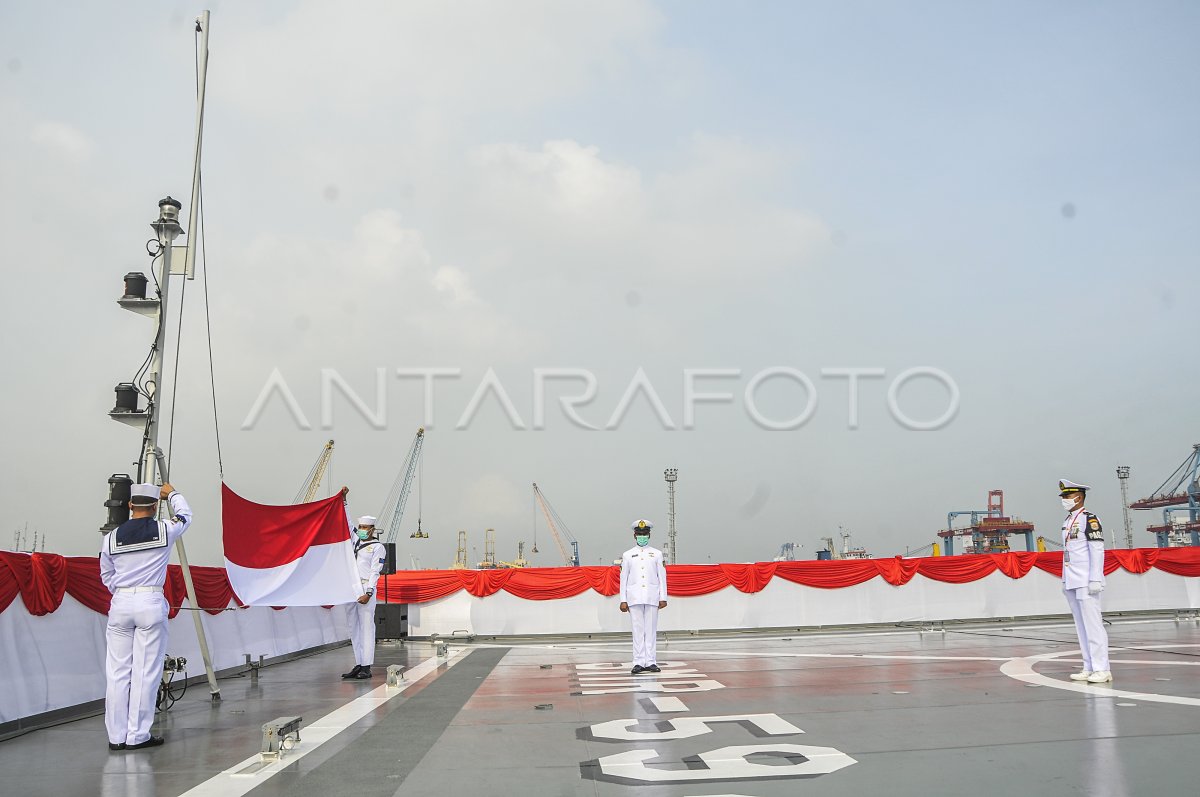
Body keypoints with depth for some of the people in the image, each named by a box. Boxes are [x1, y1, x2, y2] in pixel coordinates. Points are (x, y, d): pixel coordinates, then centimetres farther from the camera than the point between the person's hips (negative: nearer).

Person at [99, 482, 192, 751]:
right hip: (151, 603, -3)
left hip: (120, 604, 3)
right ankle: (137, 736, 6)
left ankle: (116, 736, 14)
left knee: (118, 672, 8)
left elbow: (106, 577, 13)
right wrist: (172, 493, 35)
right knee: (145, 673, 2)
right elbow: (185, 516, 19)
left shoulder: (111, 537, 3)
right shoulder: (164, 530, -3)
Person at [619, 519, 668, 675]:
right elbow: (623, 578, 7)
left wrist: (663, 598, 0)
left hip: (652, 598, 0)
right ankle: (639, 662, 3)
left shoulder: (657, 554, 9)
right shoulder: (627, 555, 9)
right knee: (638, 630, 0)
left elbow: (662, 577, 7)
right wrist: (623, 600, 1)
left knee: (651, 630, 1)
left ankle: (651, 662, 6)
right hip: (634, 598, 0)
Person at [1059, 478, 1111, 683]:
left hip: (1086, 582, -8)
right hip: (1071, 582, 8)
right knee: (1081, 626, 9)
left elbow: (1097, 550, -13)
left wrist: (1095, 580, -18)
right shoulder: (1068, 521, 17)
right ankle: (1089, 668, 13)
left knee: (1093, 624, -8)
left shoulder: (1089, 519, -7)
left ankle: (1102, 670, -5)